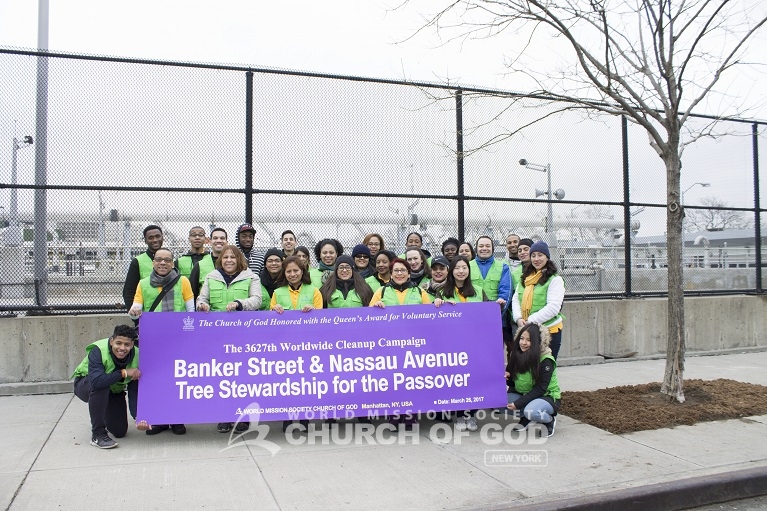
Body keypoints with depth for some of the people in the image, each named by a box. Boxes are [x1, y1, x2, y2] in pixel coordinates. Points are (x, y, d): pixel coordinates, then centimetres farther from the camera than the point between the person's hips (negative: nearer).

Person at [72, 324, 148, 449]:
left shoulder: (136, 357, -23)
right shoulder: (98, 351, -34)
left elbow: (134, 392, -25)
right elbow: (96, 381, -50)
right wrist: (123, 373, -42)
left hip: (114, 390, 4)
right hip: (85, 384, -4)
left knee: (120, 432, 0)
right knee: (99, 386, -39)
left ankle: (104, 417, 35)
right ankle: (97, 434, -23)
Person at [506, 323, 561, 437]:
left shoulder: (546, 360, -20)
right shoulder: (516, 355, -2)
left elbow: (540, 389, -23)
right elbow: (513, 383, 5)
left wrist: (518, 404, -28)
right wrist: (507, 377, -19)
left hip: (547, 397, -6)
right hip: (523, 395, 6)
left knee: (531, 411, -37)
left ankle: (550, 420, -3)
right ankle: (526, 419, 4)